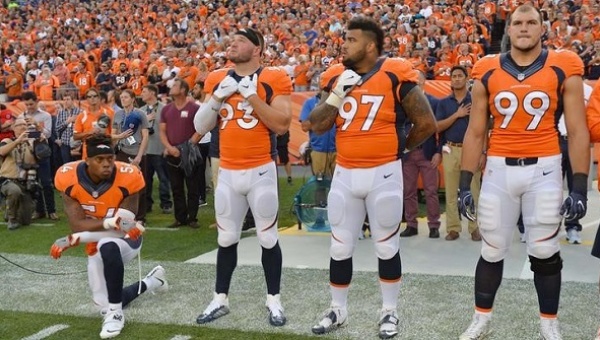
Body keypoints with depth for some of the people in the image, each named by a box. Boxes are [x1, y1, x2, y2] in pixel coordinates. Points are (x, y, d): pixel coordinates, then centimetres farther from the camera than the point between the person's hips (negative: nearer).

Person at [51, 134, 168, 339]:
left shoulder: (128, 178, -28)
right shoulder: (68, 178, -20)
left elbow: (121, 228, -27)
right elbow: (77, 225, -24)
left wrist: (73, 240, -32)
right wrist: (109, 222, -42)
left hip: (127, 239, -4)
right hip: (97, 245, 5)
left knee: (107, 246, -41)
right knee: (104, 304, 12)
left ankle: (115, 314, -24)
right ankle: (152, 281, 39)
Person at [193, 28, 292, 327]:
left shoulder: (274, 79, -6)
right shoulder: (217, 80, 8)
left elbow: (281, 125, -15)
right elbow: (200, 128, 7)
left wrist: (252, 96, -17)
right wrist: (217, 97, -7)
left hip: (261, 171, -4)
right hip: (227, 173, 4)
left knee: (268, 237, 5)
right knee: (226, 238, 13)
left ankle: (274, 300, 17)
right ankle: (220, 299, 24)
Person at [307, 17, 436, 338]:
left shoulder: (395, 75, -10)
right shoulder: (337, 76, 5)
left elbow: (426, 123, -5)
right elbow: (317, 127, 3)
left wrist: (399, 147, 7)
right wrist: (336, 94, -9)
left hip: (383, 174, -4)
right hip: (344, 174, 4)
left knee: (386, 246, 7)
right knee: (340, 247, 10)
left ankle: (389, 312, 21)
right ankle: (337, 309, 25)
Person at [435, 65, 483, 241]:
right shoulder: (444, 102, 8)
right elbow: (438, 127, -1)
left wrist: (482, 152, -9)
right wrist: (457, 115, -11)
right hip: (451, 150, 2)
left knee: (473, 191, -1)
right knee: (451, 192, 4)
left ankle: (475, 228, 6)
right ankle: (453, 228, 10)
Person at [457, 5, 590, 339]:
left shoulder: (564, 69, -3)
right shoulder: (488, 73, 2)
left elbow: (577, 131, -2)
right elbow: (476, 132, 7)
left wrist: (580, 187, -7)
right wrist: (465, 184, 3)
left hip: (544, 169, -1)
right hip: (499, 169, 2)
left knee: (545, 252, 5)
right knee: (492, 251, 9)